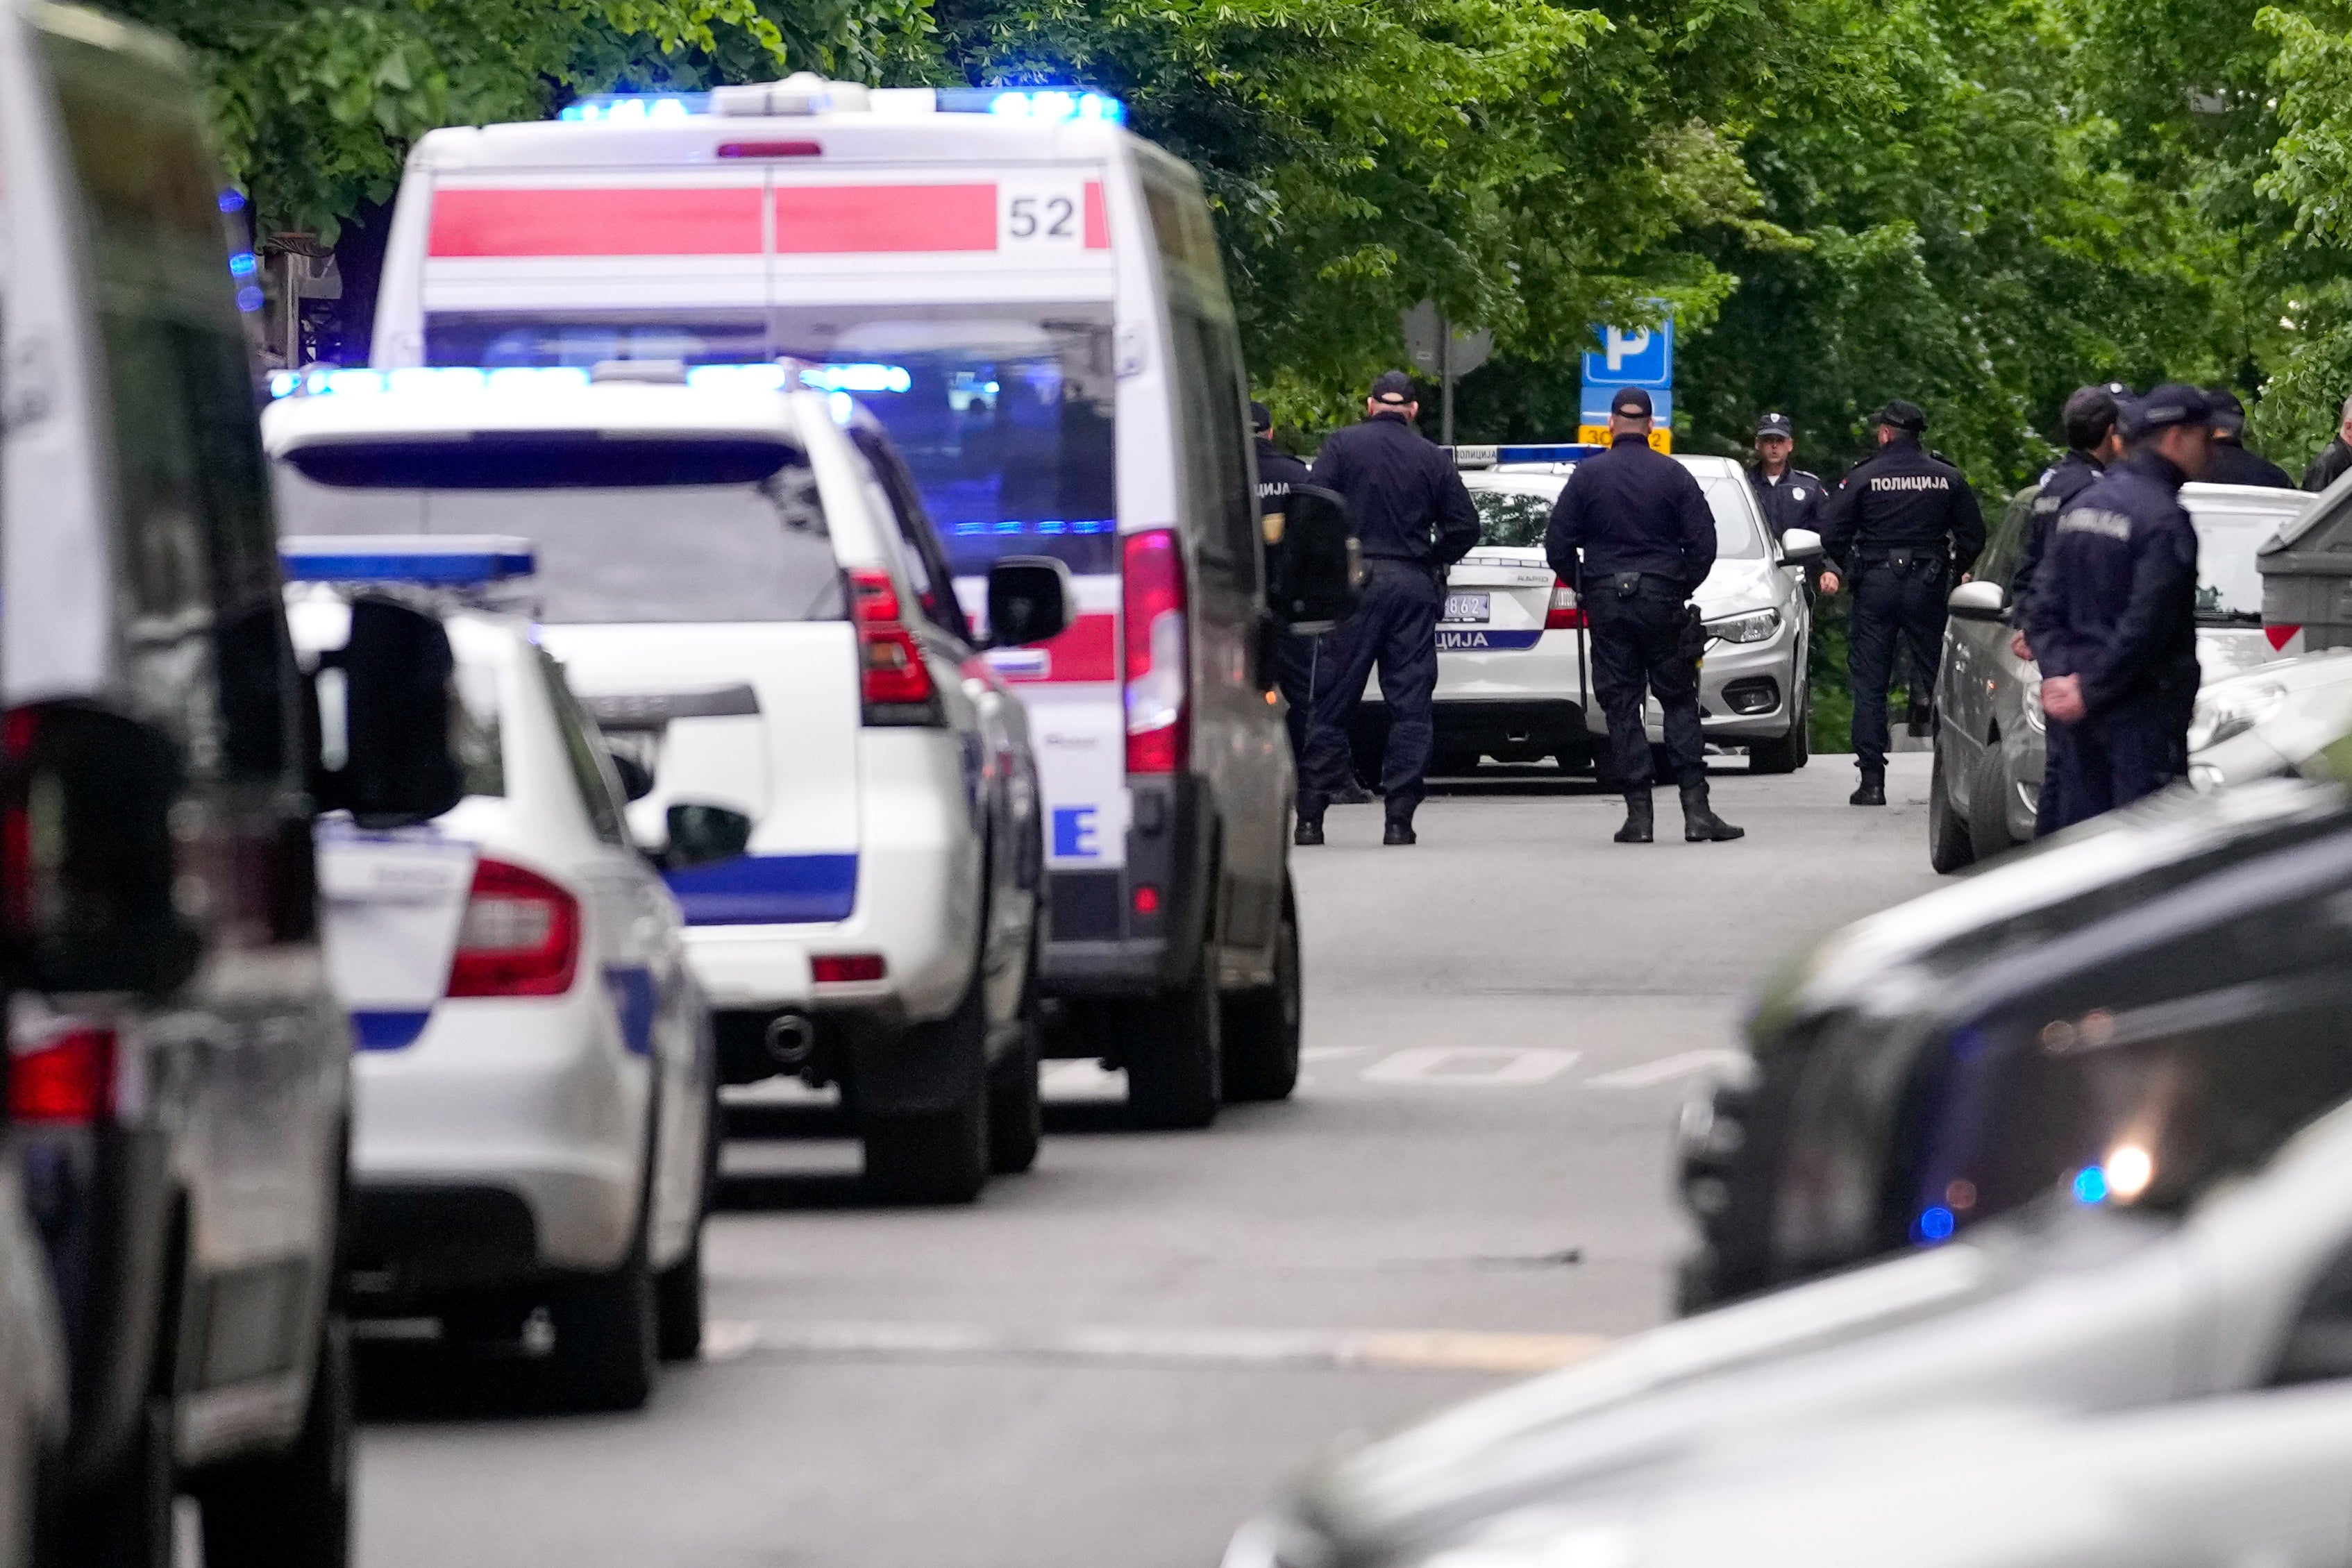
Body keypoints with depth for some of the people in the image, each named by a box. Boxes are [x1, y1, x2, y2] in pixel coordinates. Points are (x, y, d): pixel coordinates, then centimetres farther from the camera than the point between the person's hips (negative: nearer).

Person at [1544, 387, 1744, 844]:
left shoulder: (1587, 476, 0)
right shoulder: (1673, 475, 0)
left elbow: (1557, 545, -1)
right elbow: (1703, 542, -2)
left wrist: (1582, 586, 13)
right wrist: (1683, 586, 12)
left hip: (1606, 602, 0)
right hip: (1662, 599, 0)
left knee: (1621, 708, 3)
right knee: (1680, 703, 5)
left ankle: (1639, 814, -3)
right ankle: (1696, 809, -4)